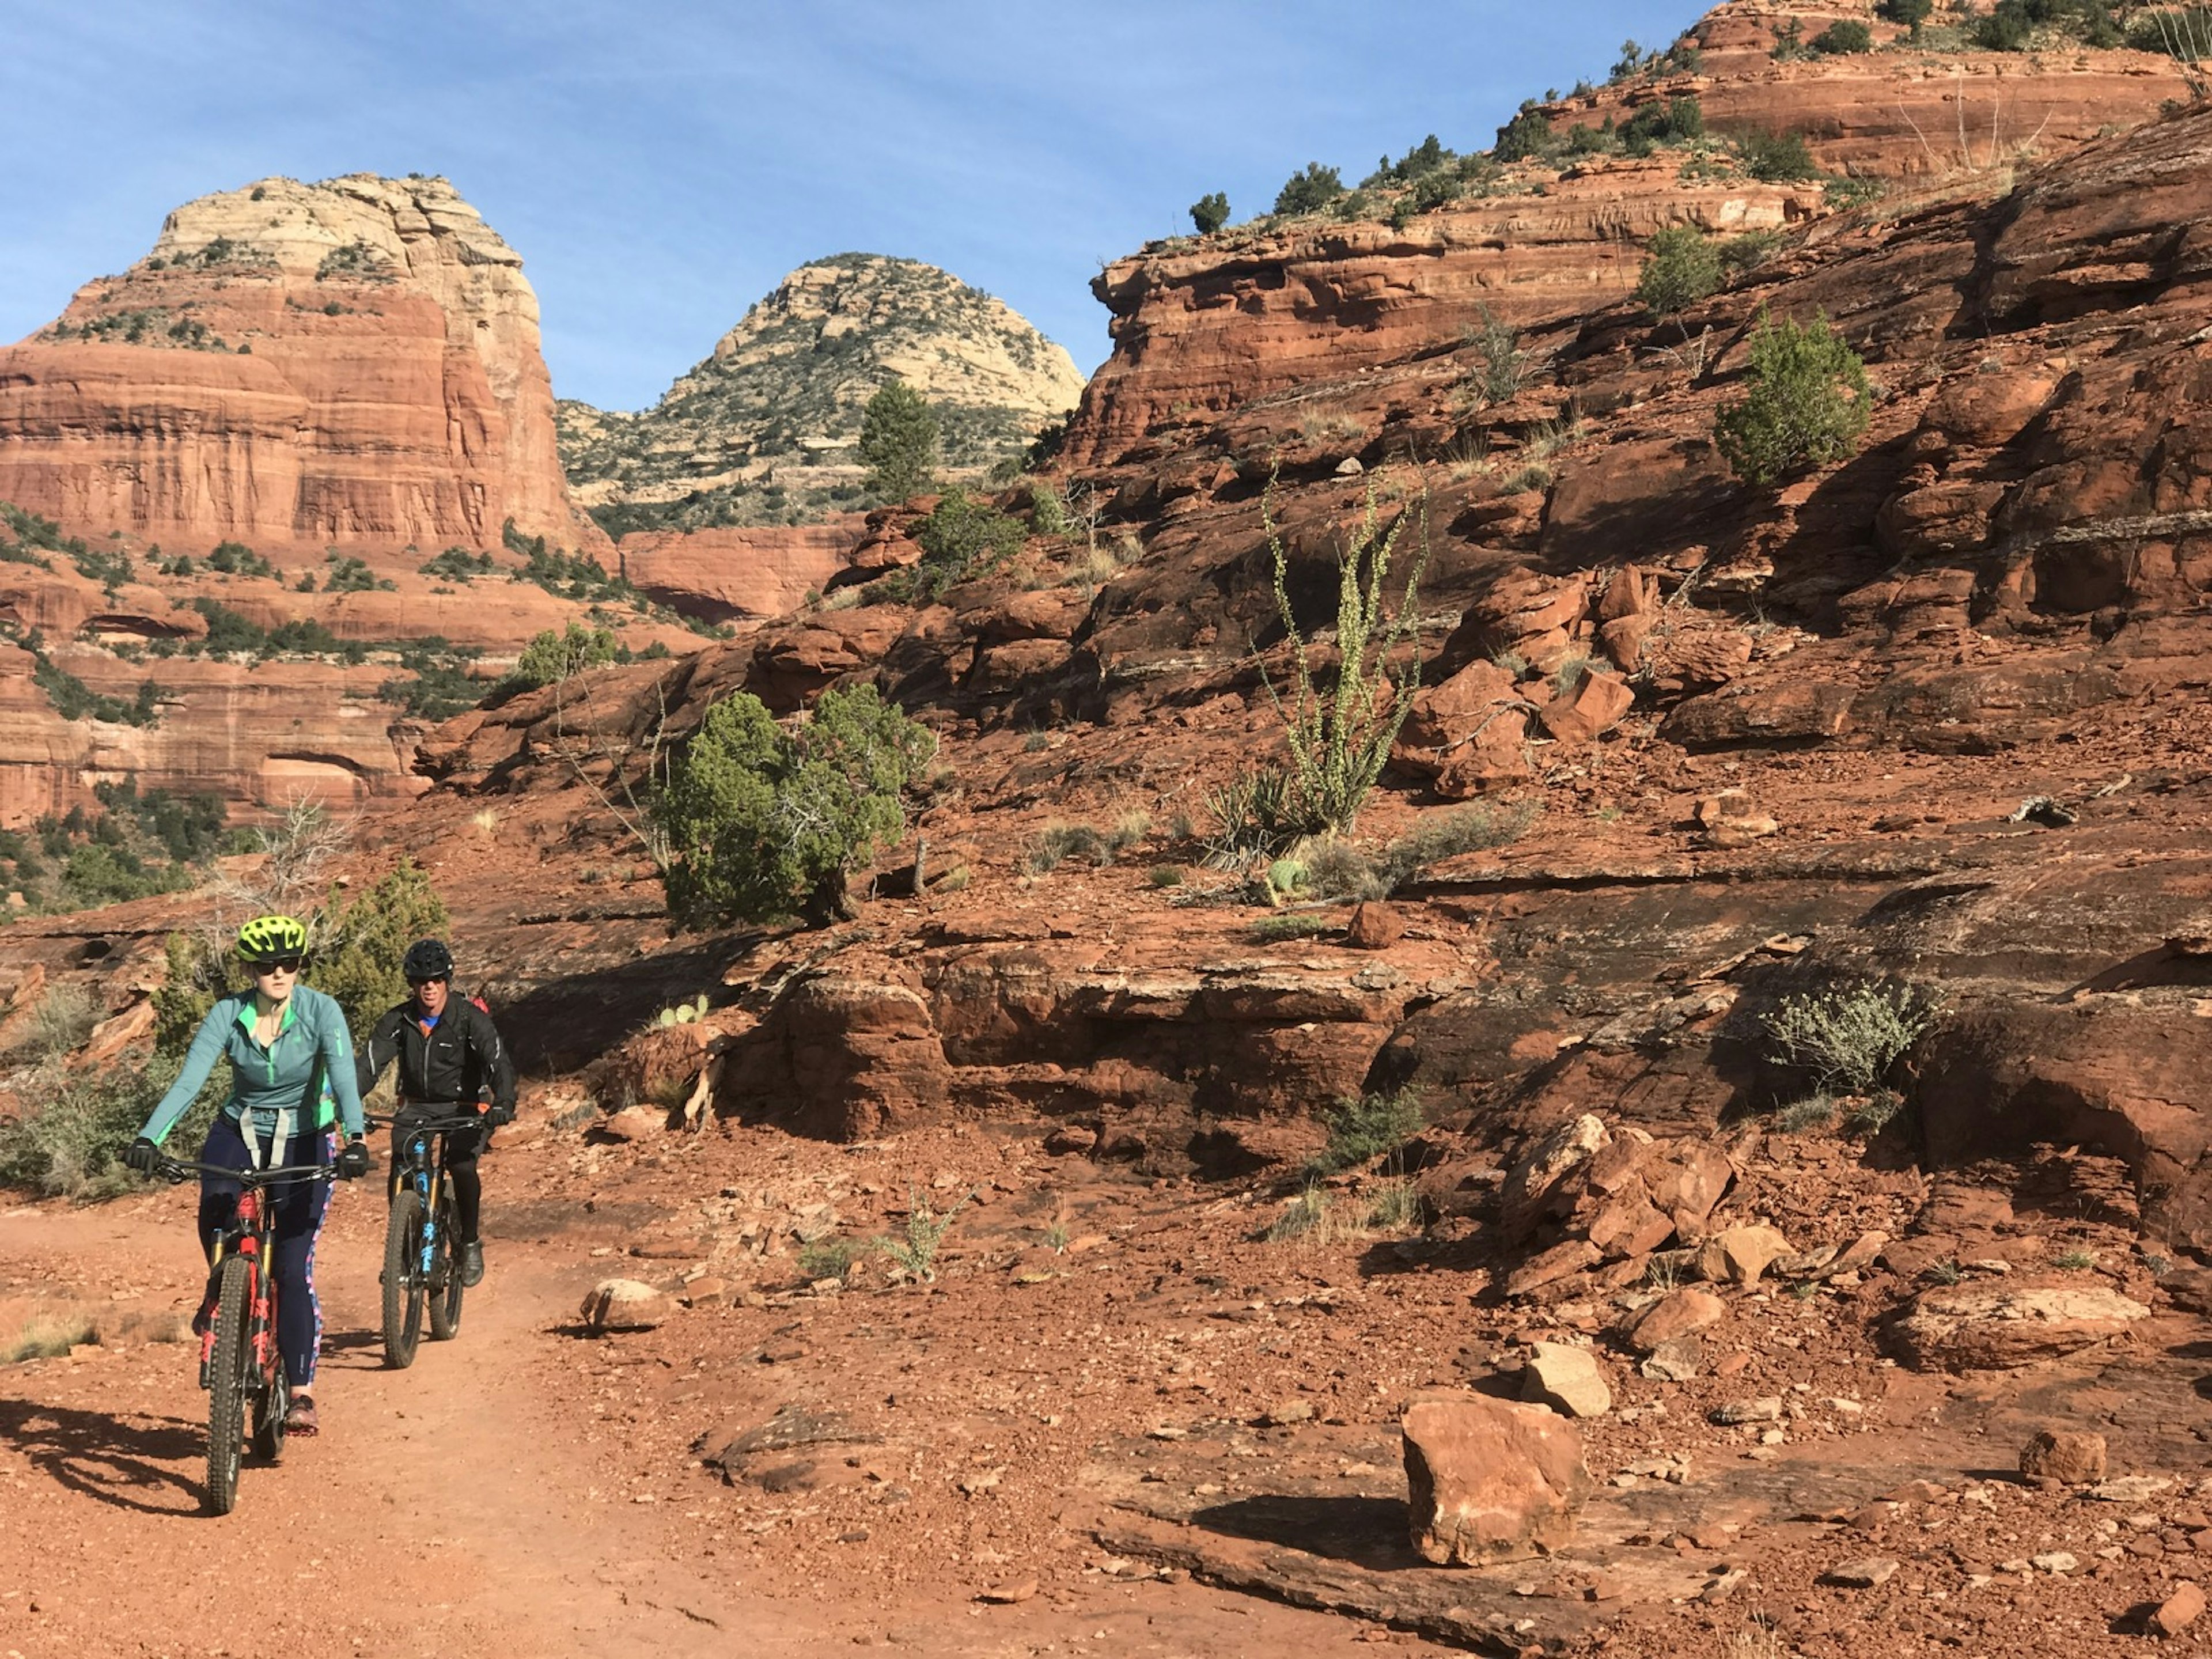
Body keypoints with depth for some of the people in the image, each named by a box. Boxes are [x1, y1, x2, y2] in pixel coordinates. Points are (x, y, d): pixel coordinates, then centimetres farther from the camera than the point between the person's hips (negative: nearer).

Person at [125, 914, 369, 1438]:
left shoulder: (322, 1012, -16)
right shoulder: (227, 1015, -11)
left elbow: (344, 1078, -29)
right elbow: (188, 1081, -19)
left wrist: (356, 1139, -46)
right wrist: (148, 1138, -34)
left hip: (304, 1143, -2)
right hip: (238, 1134, 2)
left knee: (293, 1270, -10)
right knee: (214, 1219, -29)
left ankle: (302, 1394, -3)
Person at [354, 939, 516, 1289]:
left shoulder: (470, 1018, -13)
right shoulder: (398, 1021, -5)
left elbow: (499, 1062, -24)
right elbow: (370, 1063, -15)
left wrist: (503, 1103, -43)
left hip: (462, 1108, -3)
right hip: (416, 1107, 3)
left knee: (462, 1165, -28)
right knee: (401, 1171, -21)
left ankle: (470, 1244, -7)